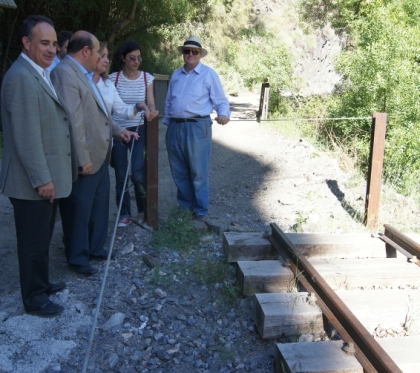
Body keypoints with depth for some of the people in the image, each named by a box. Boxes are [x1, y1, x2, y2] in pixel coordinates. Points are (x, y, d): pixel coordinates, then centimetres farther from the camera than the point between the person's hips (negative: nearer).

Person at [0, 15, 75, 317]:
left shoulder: (40, 73, 13)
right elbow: (26, 135, -23)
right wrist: (42, 179, -21)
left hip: (47, 176, 9)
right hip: (33, 181, -9)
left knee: (43, 237, 20)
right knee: (34, 241, 4)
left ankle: (41, 283, 36)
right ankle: (34, 298, 19)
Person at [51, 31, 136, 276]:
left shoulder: (85, 74, 14)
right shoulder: (65, 73, -19)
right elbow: (72, 120, -23)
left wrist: (117, 130, 19)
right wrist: (82, 159, -23)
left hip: (100, 154, 10)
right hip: (85, 158, -10)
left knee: (99, 205, 20)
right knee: (79, 210, 6)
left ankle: (95, 247, 36)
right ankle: (78, 257, 22)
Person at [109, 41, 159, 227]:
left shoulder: (147, 78, 2)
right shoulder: (113, 78, -1)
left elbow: (151, 103, -4)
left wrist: (151, 112, -27)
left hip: (138, 130, 0)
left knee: (138, 175, -6)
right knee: (120, 175, 5)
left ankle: (143, 211, 17)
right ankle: (124, 214, 19)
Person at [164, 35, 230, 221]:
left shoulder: (209, 74, -1)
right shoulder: (176, 75, 16)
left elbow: (220, 100, -3)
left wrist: (224, 113, -22)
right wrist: (167, 122, 17)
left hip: (197, 127, -6)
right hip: (175, 127, 6)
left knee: (198, 173, -1)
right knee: (179, 172, 12)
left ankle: (201, 211, 10)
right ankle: (185, 206, 26)